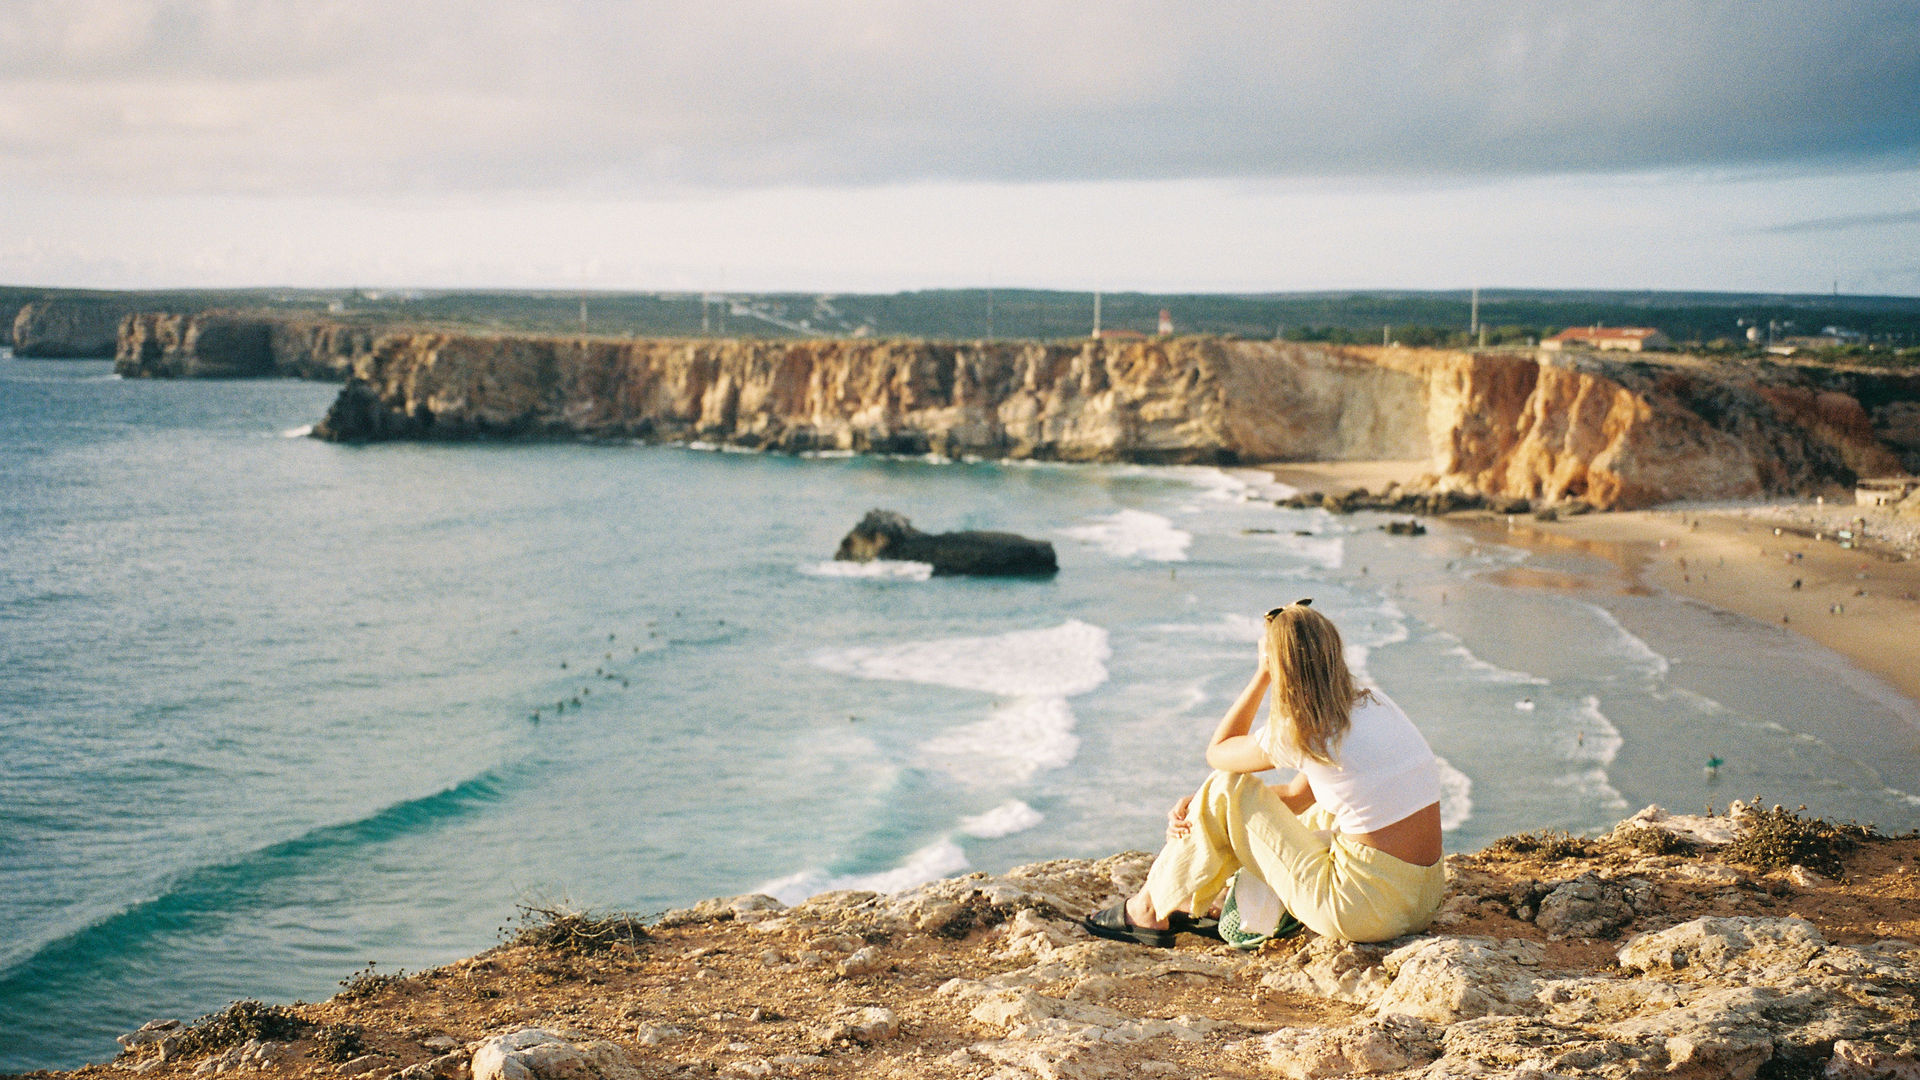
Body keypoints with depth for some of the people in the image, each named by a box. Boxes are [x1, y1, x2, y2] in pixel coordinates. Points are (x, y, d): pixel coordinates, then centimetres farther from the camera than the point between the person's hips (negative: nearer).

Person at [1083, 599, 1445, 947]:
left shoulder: (1297, 733, -14)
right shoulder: (1373, 704, 9)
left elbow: (1218, 751, 8)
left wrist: (1263, 674, 7)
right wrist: (1203, 805, 12)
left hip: (1369, 908, -8)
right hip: (1422, 902, 8)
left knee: (1224, 789, 3)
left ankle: (1152, 911, 20)